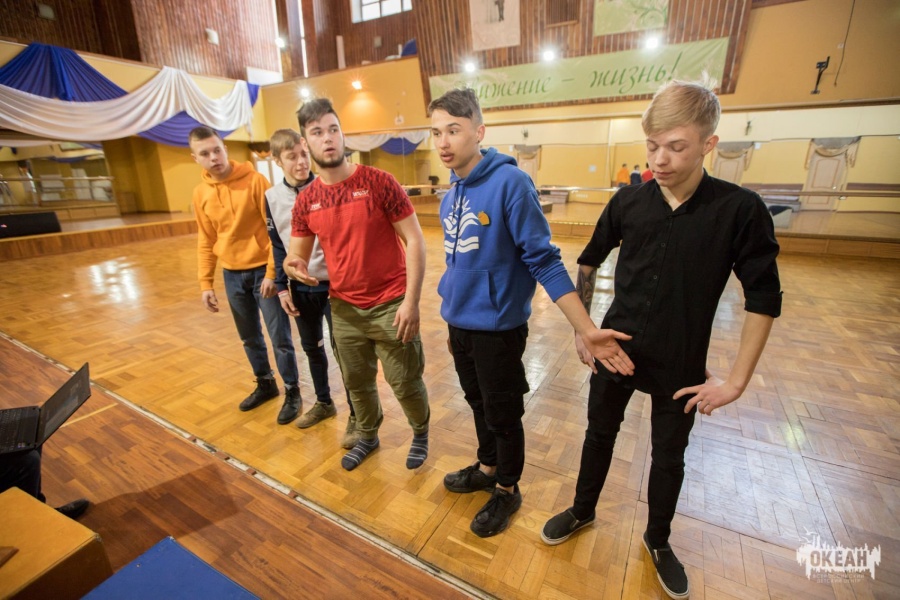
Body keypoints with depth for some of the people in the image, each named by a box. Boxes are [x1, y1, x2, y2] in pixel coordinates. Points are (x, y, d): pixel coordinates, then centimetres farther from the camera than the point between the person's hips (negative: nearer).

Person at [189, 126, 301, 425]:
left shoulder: (254, 181, -9)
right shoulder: (200, 194, 5)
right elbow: (206, 241, 10)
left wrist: (271, 272, -13)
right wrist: (206, 283, 7)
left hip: (263, 270, -5)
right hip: (232, 275, 5)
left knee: (279, 336, 0)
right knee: (249, 337, 16)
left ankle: (292, 392, 16)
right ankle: (265, 384, 36)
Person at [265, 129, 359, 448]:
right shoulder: (272, 197, 3)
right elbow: (277, 246, 8)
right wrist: (282, 286, 5)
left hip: (333, 282, -4)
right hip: (301, 287, 5)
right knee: (311, 347, 17)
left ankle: (356, 415, 17)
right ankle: (323, 402, 38)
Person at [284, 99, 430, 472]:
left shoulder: (378, 182, -11)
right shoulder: (306, 201, 1)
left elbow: (414, 240, -12)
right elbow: (296, 255, 8)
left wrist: (411, 301, -17)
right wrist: (293, 267, -18)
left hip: (391, 306, -4)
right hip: (344, 309, 4)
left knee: (405, 382, 9)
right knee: (356, 382, 19)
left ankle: (421, 432, 40)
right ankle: (368, 436, 46)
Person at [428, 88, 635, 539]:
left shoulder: (510, 182, -18)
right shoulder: (450, 194, 5)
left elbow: (544, 261, -19)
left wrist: (587, 330, -23)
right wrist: (451, 313, 17)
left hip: (497, 329, -7)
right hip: (458, 325, 7)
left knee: (503, 415, 13)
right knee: (478, 404, 24)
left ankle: (506, 490, 39)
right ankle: (487, 467, 49)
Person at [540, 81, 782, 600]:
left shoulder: (740, 210, -14)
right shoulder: (629, 201, -8)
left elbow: (764, 299, -8)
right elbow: (590, 262, 5)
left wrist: (737, 381, -9)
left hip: (681, 366, -1)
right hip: (615, 350, 2)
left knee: (669, 456, 18)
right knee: (600, 433, 19)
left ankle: (658, 540, 46)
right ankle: (583, 511, 45)